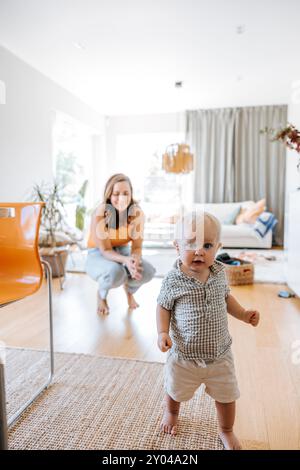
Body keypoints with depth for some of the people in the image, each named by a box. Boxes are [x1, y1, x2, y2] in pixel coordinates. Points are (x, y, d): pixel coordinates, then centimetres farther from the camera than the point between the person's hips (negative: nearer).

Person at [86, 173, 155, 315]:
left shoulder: (137, 213, -17)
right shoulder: (100, 214, -27)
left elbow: (137, 246, -13)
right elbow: (106, 250, -24)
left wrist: (135, 260, -38)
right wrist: (126, 260, -43)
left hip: (122, 251, 4)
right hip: (99, 255, -3)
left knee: (147, 271, -25)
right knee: (115, 272, -37)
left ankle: (129, 290, 14)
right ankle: (102, 294, 2)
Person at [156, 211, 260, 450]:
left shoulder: (219, 273, -9)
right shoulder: (173, 280, -22)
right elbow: (163, 307, -8)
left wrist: (243, 314, 1)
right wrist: (163, 333, -21)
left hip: (220, 354, 2)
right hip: (184, 356, -2)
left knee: (227, 396, 18)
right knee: (176, 392, 24)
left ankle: (227, 431, 48)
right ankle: (171, 412, 59)